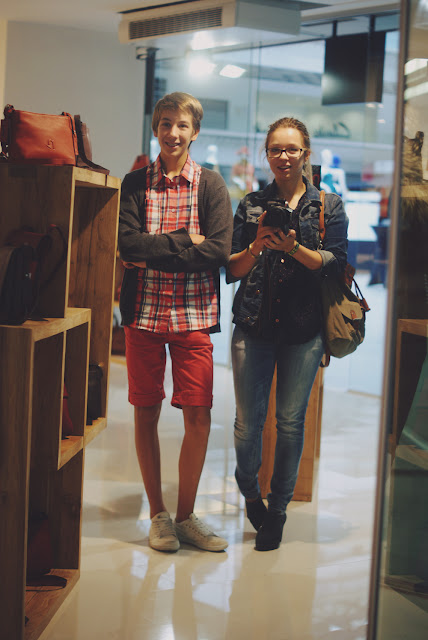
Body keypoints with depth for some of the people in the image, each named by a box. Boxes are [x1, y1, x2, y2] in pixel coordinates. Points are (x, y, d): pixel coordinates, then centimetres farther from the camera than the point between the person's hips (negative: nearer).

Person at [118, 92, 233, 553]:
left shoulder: (211, 185, 5)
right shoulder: (135, 184, 6)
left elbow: (218, 251, -8)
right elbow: (127, 244, -8)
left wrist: (153, 253, -11)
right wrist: (186, 243, -12)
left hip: (194, 313, 0)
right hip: (143, 312, 1)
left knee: (198, 418, -1)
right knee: (146, 413, 6)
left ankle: (186, 516, 16)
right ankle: (157, 514, 21)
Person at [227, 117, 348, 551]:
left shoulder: (329, 206, 7)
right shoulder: (251, 205, 10)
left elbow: (335, 263, -3)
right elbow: (233, 270, 7)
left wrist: (294, 248, -17)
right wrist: (257, 246, -12)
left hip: (305, 329, -1)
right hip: (254, 325, 1)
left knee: (290, 422, 3)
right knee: (248, 421, 1)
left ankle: (276, 511, 18)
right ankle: (248, 489, 29)